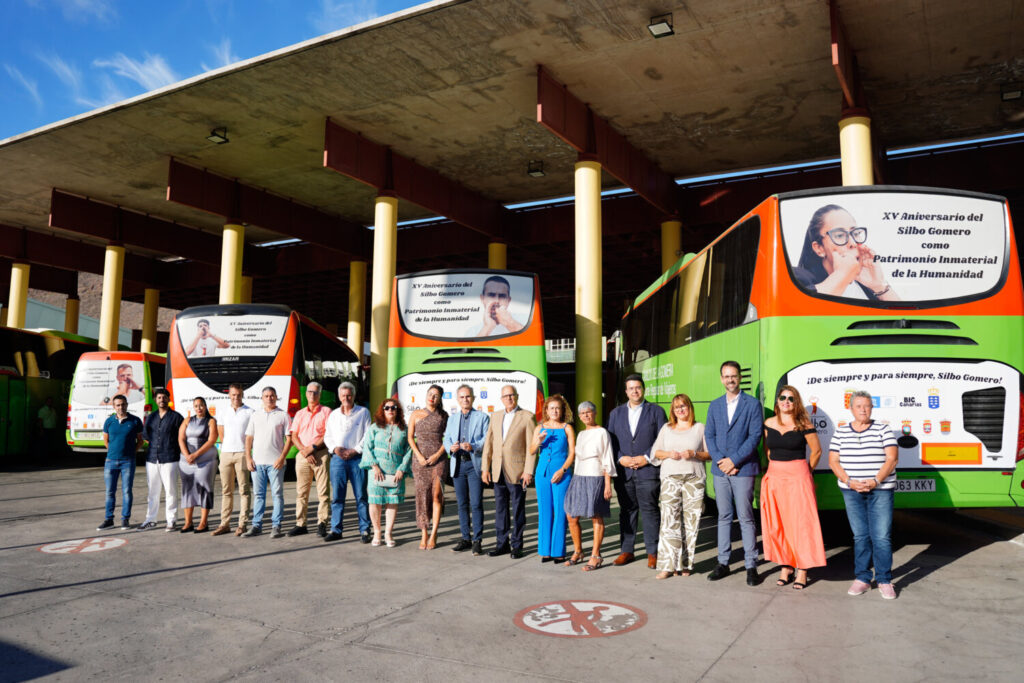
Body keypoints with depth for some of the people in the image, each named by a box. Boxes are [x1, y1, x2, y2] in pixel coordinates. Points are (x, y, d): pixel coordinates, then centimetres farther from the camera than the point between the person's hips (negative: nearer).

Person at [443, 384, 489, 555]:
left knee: (476, 504, -7)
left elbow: (487, 439, -5)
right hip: (458, 464, 4)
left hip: (475, 464, -4)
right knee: (462, 504, 8)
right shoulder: (452, 419, 19)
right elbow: (446, 439, 11)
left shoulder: (482, 417, 4)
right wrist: (451, 447, -11)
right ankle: (465, 539, 17)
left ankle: (477, 541, 0)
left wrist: (473, 446, -21)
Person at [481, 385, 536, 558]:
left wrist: (528, 471, -13)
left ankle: (516, 546, 12)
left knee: (518, 510, 2)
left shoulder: (527, 417, -3)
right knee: (500, 508, 9)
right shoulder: (495, 416, 13)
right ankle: (502, 544, 19)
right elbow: (488, 443, 13)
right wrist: (485, 468, 8)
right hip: (498, 472, 5)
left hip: (517, 471, -5)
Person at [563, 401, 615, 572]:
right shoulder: (580, 434, 15)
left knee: (596, 518, 0)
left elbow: (607, 461, -8)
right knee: (571, 517, 7)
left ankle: (595, 556, 9)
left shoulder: (602, 433, -5)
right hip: (578, 478, 7)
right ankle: (577, 551, 23)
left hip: (595, 479, -7)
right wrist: (574, 480, 16)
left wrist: (608, 485, -12)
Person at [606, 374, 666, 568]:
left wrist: (647, 458, -11)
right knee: (627, 511, 8)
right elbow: (610, 441, 11)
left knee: (650, 510, -2)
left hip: (648, 470, -3)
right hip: (623, 470, 3)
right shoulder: (616, 413, 13)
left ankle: (653, 552, 8)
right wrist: (620, 459, -5)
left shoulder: (656, 411, 5)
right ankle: (626, 551, 17)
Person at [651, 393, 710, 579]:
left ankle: (686, 564, 7)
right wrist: (669, 454, -3)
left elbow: (710, 453, 8)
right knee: (669, 520, -8)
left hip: (694, 478, -1)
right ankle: (667, 565, -6)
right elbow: (655, 451, 16)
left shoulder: (700, 428, 10)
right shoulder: (666, 428, 17)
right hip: (670, 478, 1)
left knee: (691, 521, -3)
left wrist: (694, 454, -10)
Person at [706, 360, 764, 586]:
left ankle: (751, 566, 6)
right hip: (720, 470, 4)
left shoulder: (752, 404, -1)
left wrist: (733, 460, -12)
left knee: (746, 518, -2)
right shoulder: (714, 405, 13)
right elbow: (709, 435, 9)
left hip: (743, 469, -4)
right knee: (724, 517, 10)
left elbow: (755, 436, -8)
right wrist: (719, 461, -5)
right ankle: (723, 563, 17)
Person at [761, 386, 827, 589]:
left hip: (797, 477, -4)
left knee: (800, 523, -2)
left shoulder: (804, 425, -6)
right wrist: (775, 468, 13)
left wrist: (805, 472, 9)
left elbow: (816, 451, 3)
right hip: (774, 477, 4)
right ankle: (785, 566, 18)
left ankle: (802, 570, 6)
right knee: (776, 524, 6)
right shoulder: (768, 424, 5)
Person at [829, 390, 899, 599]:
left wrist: (875, 481, -16)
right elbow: (833, 461, 4)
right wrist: (850, 482, -11)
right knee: (860, 536, 6)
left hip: (880, 490, -2)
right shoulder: (841, 432, 7)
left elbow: (891, 459, -5)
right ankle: (862, 579, 16)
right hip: (852, 491, 2)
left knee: (882, 536, -4)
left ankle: (884, 581, 9)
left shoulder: (882, 430, 2)